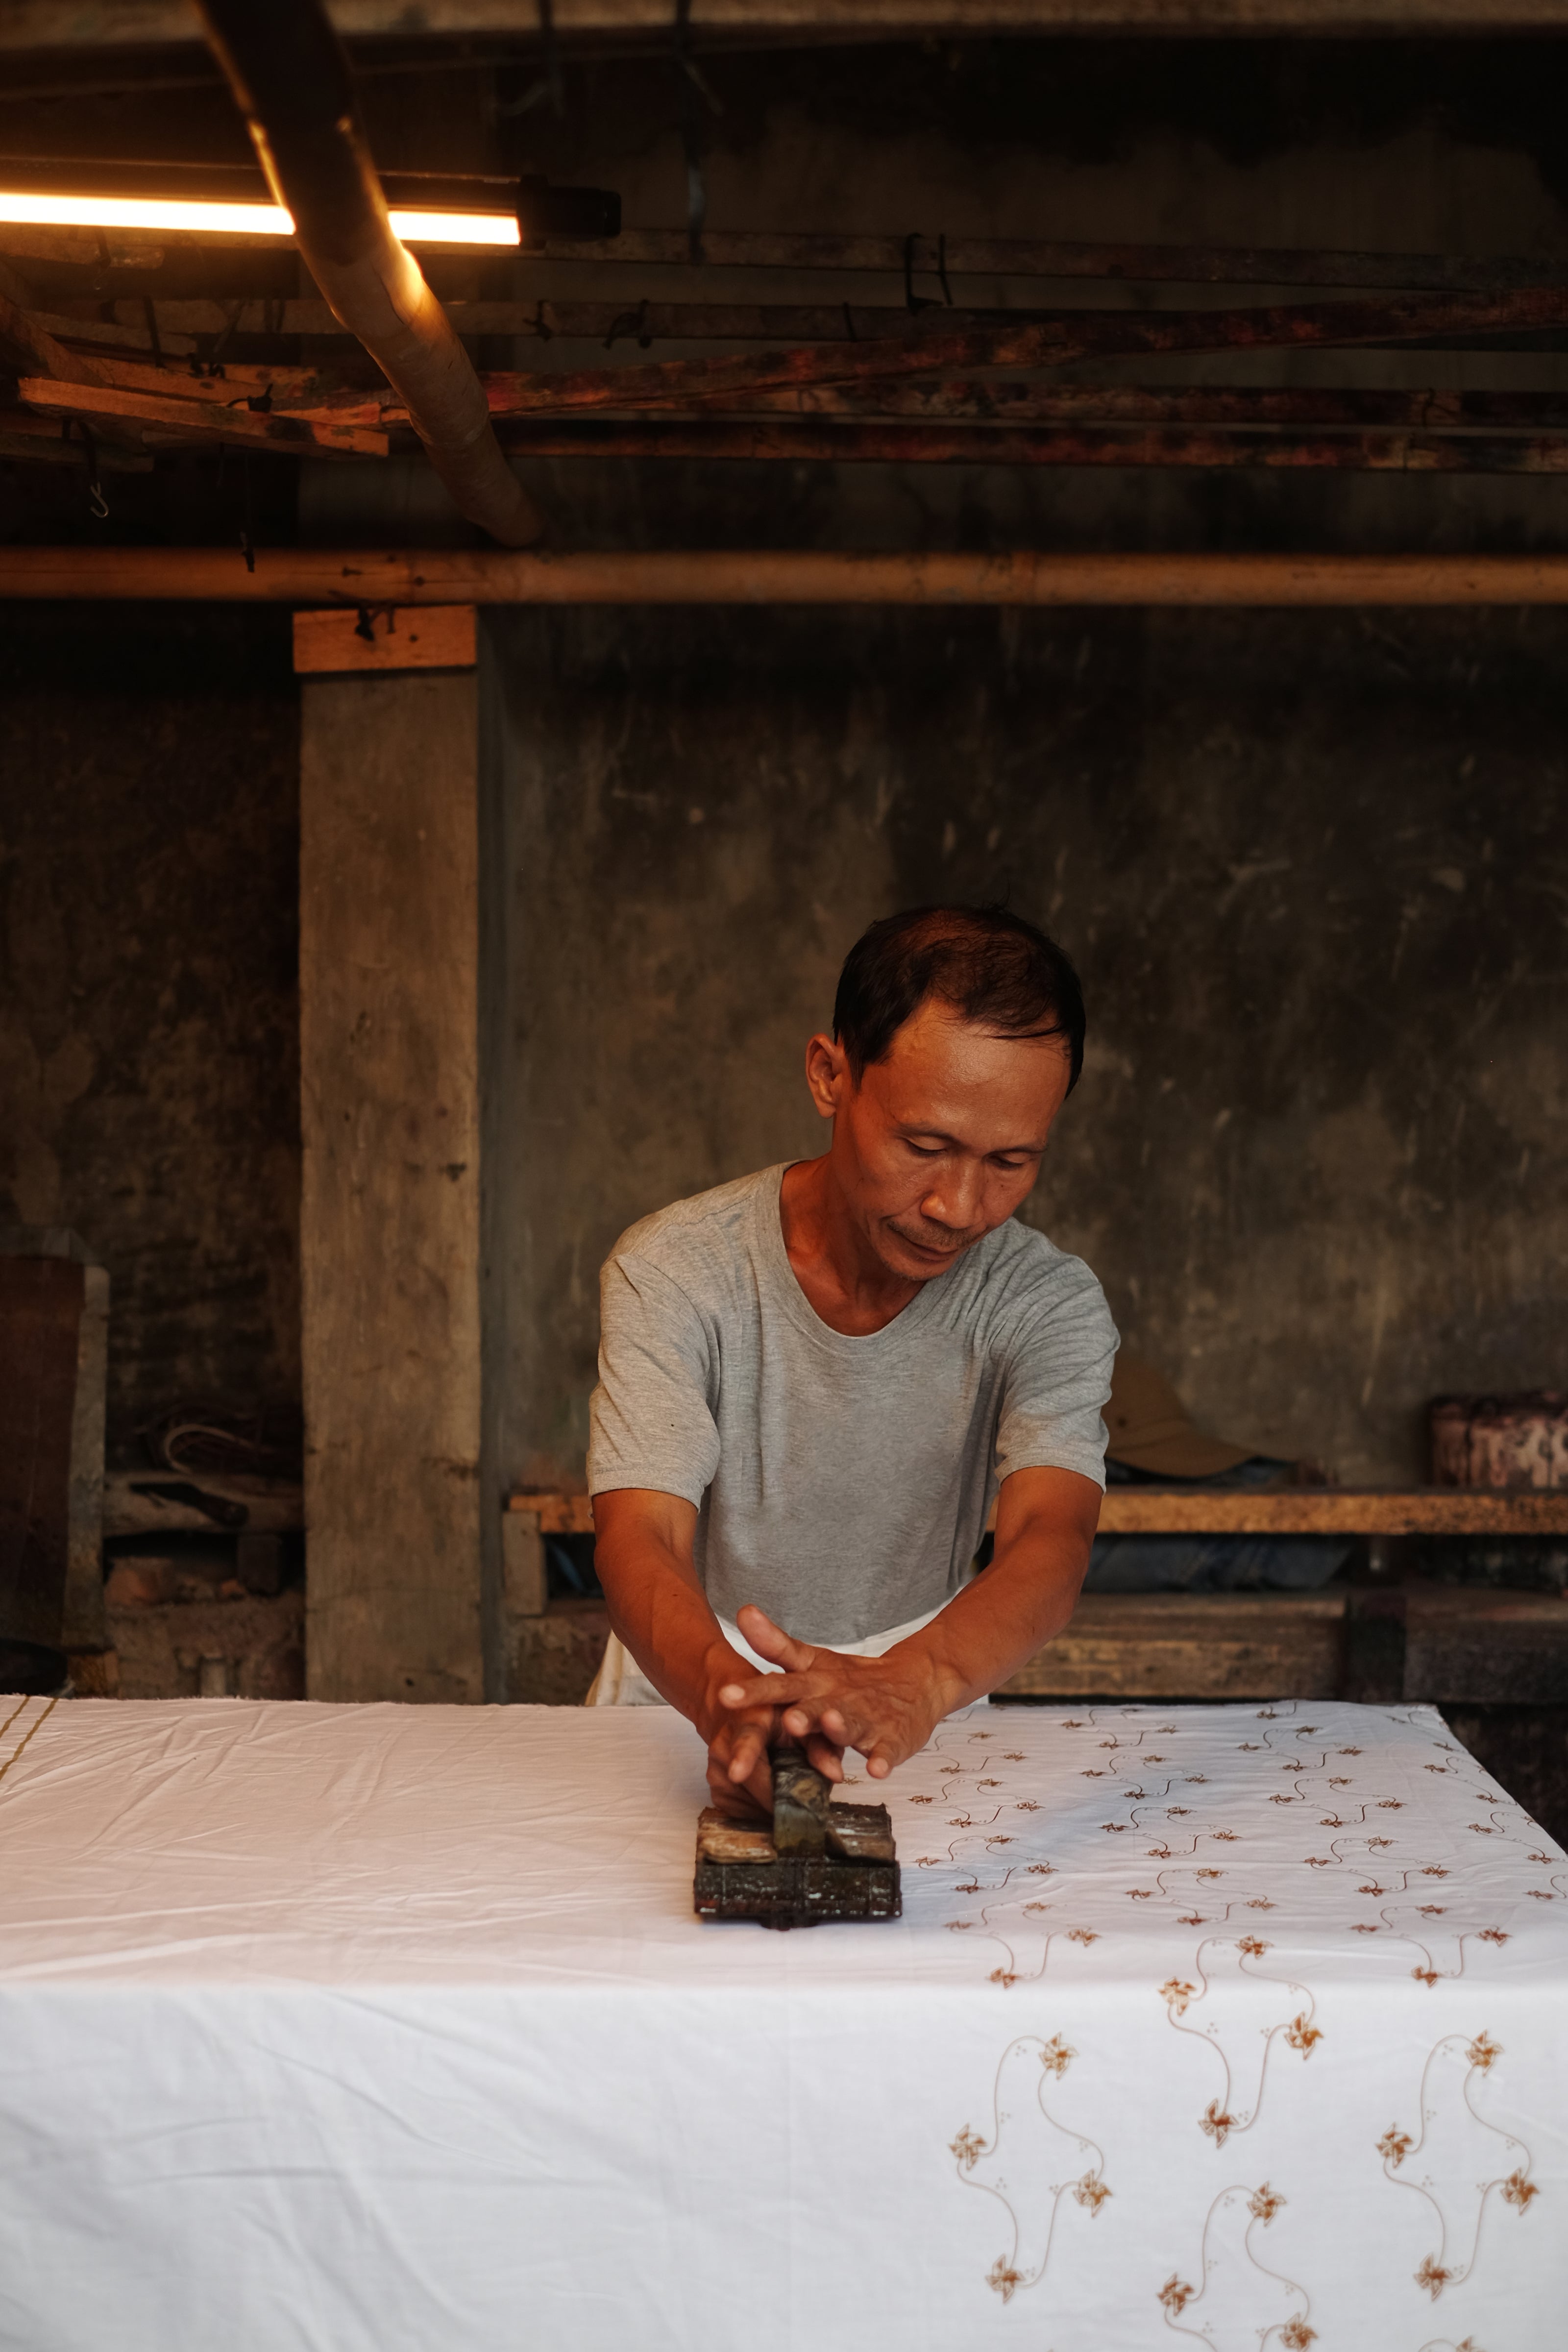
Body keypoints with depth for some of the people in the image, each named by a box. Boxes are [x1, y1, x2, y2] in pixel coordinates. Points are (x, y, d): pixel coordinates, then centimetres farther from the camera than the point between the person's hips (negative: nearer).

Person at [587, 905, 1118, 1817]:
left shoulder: (1050, 1303, -12)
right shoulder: (672, 1271, -14)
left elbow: (1052, 1538, -27)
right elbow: (640, 1539, -24)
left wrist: (914, 1681, -50)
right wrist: (728, 1697, -47)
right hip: (689, 1690, 0)